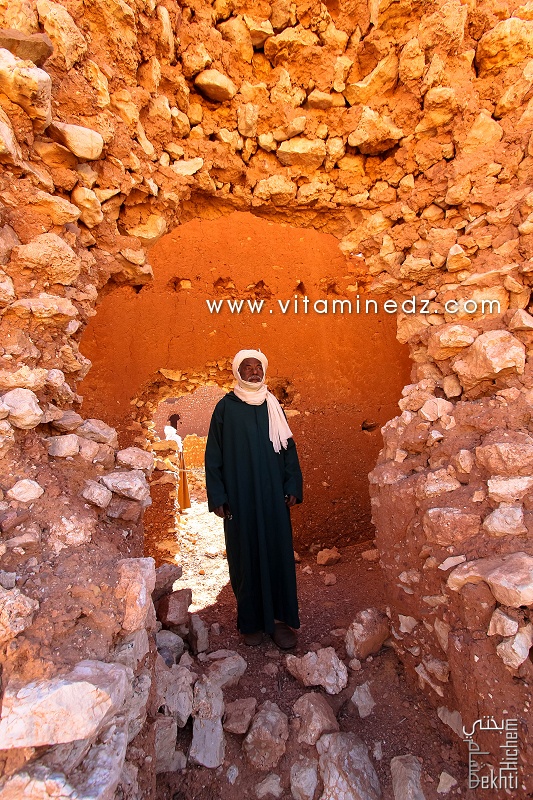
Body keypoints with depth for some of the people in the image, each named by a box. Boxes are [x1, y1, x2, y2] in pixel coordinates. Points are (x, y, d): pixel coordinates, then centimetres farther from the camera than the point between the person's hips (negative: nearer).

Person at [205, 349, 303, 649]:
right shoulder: (226, 407, -1)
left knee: (278, 553, 6)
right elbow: (214, 454, -1)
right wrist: (217, 496, -6)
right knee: (246, 555, 7)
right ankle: (251, 621, 24)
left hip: (273, 495, 3)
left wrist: (293, 487, 0)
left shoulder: (273, 406, 8)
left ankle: (280, 618, 22)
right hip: (240, 497, -2)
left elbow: (288, 448, 8)